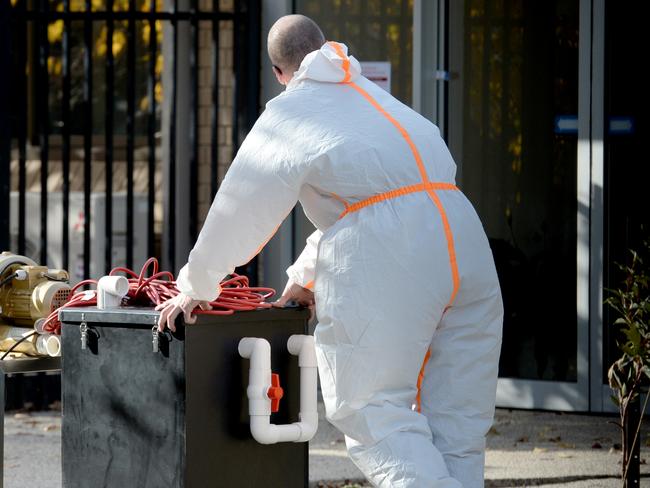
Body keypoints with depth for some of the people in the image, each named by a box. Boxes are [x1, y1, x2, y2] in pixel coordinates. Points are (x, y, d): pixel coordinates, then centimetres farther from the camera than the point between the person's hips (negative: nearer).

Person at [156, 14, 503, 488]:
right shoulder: (372, 96, 31)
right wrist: (305, 277, 51)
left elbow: (237, 214, 16)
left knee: (374, 411, -4)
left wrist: (195, 288, 30)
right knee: (456, 421, 8)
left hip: (383, 256, -6)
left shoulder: (287, 115, 11)